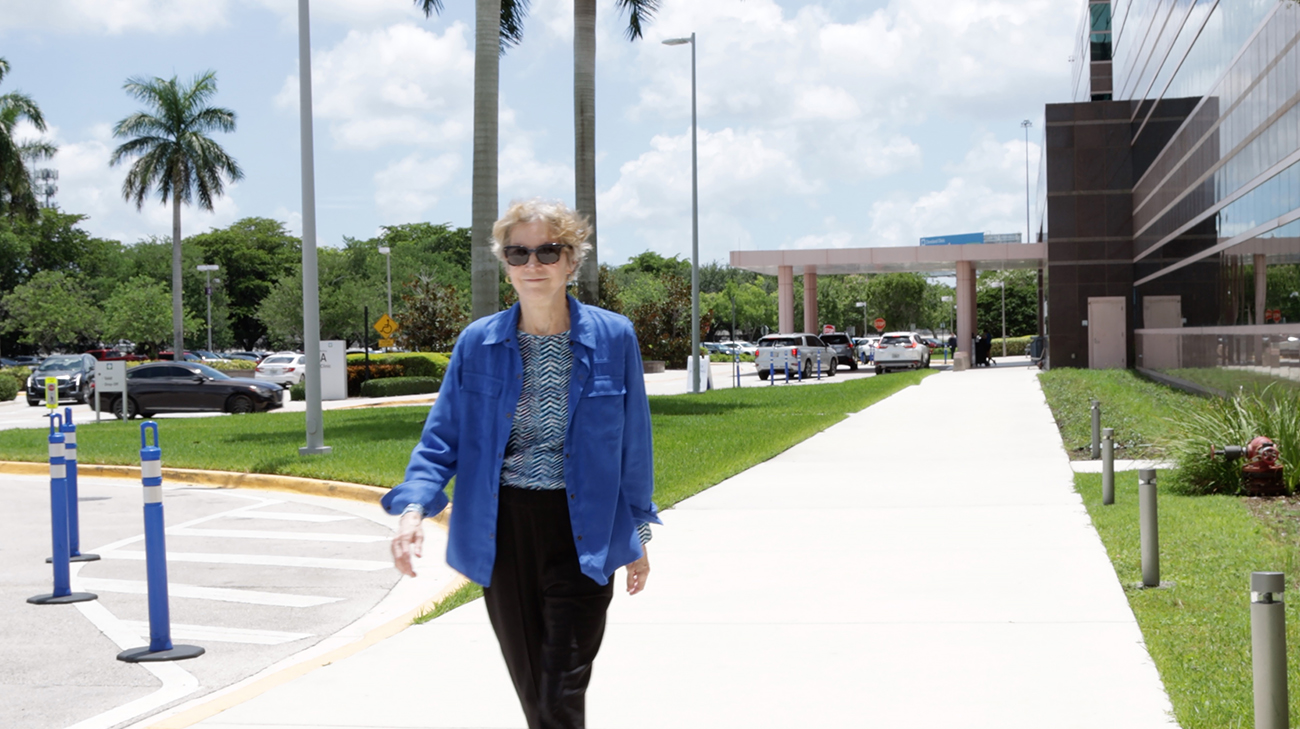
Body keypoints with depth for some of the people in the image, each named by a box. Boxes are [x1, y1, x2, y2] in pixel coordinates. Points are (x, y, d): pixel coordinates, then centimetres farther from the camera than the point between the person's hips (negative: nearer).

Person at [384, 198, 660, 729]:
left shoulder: (613, 337, -4)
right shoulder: (478, 343, 0)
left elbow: (633, 443, 3)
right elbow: (442, 439, 1)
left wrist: (638, 535, 7)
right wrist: (414, 507, -17)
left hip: (581, 536, -2)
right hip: (502, 531, 3)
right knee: (529, 686, 14)